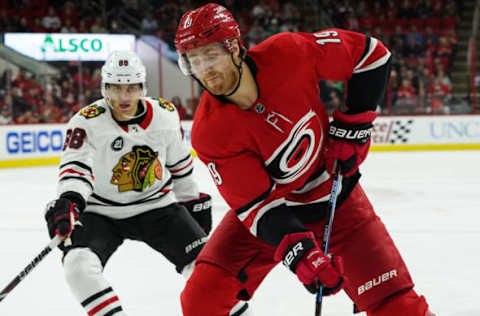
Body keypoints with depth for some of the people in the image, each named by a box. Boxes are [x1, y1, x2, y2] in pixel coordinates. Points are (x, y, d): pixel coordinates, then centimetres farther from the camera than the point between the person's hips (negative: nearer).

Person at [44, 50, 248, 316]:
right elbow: (75, 167, -30)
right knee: (78, 264, -27)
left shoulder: (165, 115, -6)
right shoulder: (86, 122, -18)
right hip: (101, 212, -2)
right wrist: (68, 201, -50)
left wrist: (193, 201, 17)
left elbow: (179, 163, 10)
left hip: (156, 206, 2)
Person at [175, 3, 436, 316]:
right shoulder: (209, 134, -22)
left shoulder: (288, 53, -23)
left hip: (333, 196, 0)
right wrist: (299, 253, -37)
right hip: (268, 204, 0)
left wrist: (352, 125, -12)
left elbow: (369, 53, -10)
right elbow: (256, 204, -23)